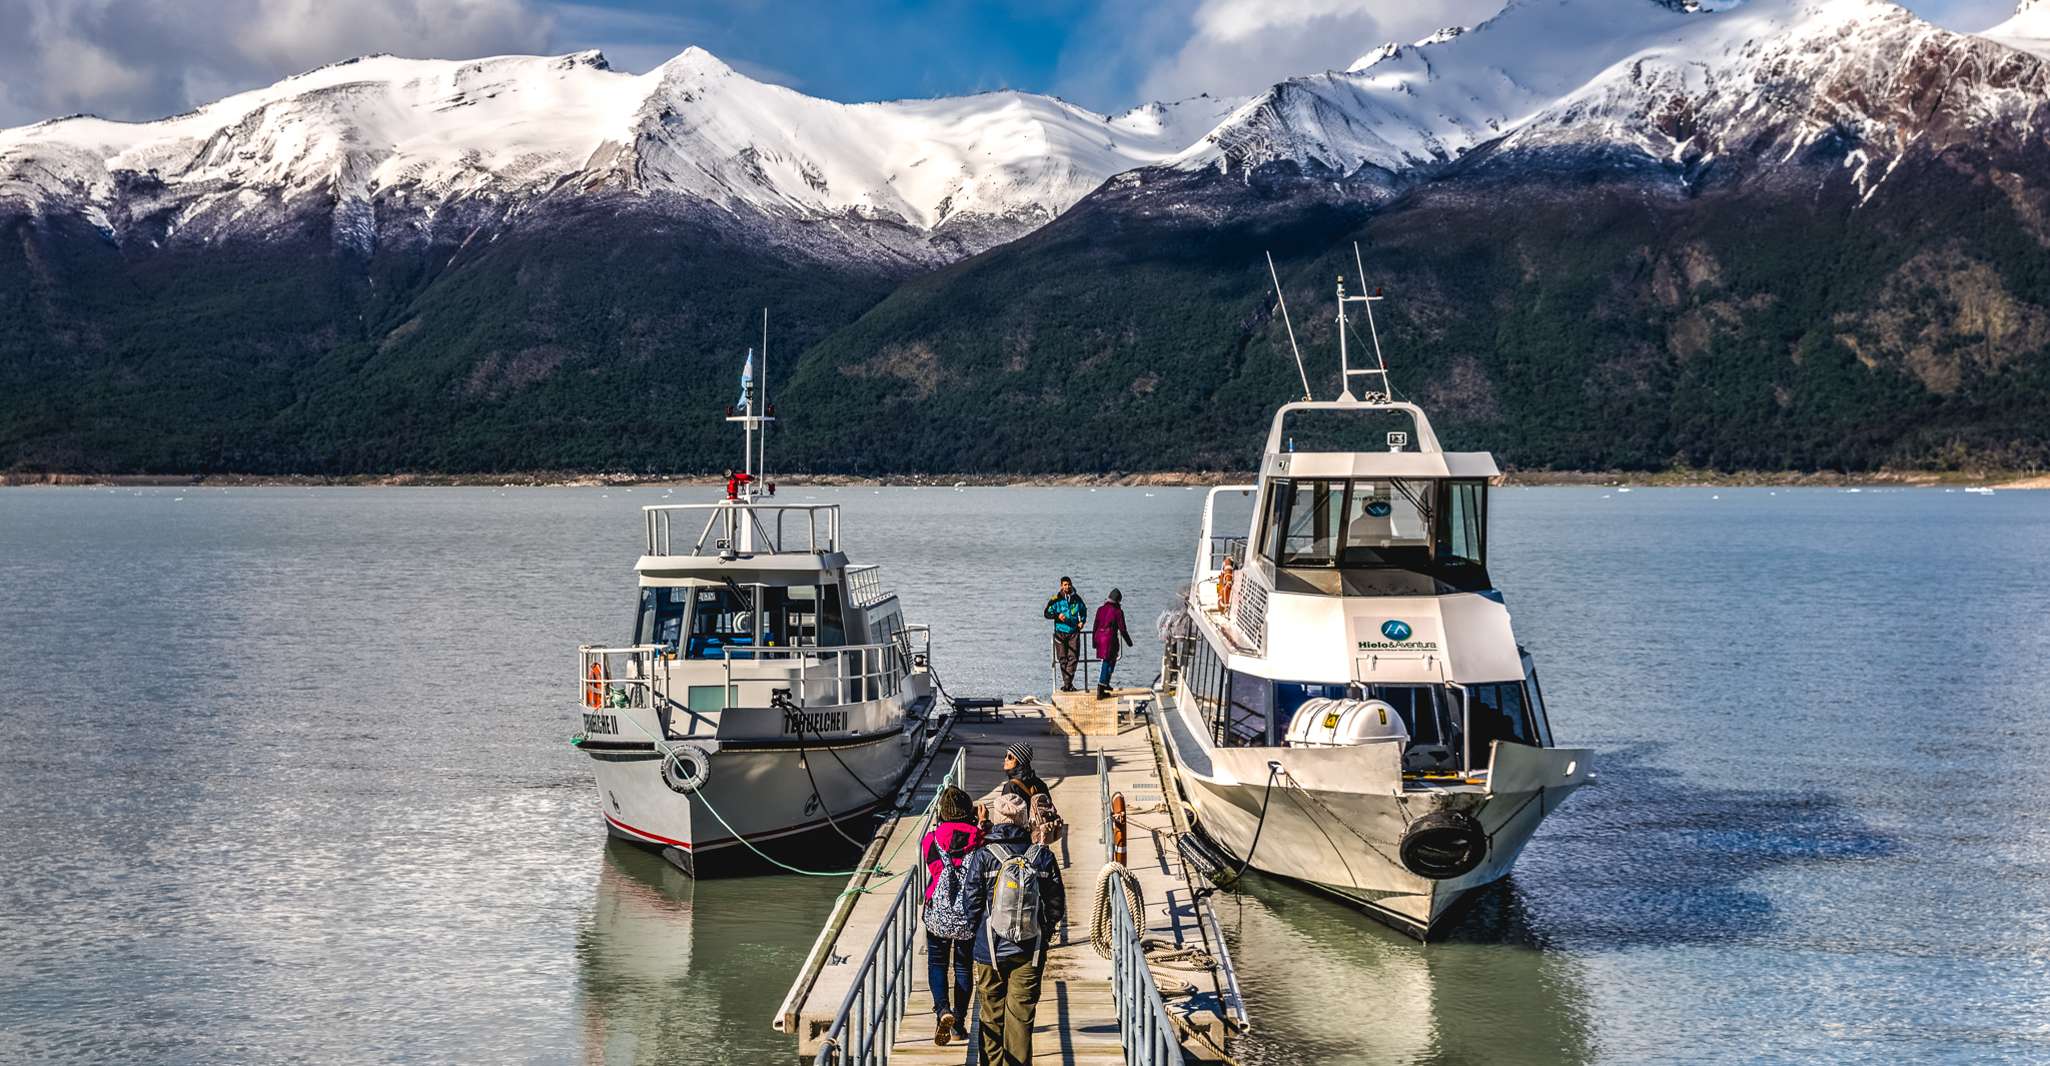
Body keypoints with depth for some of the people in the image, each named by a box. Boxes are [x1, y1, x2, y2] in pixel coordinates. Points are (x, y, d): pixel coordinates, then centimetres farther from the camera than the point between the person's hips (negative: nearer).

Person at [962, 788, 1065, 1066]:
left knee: (991, 1016, 13)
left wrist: (979, 936, 8)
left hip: (990, 950, -1)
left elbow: (972, 906, -7)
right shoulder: (1042, 855, -3)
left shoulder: (983, 856, -10)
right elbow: (1056, 907, 0)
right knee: (1021, 1017, 5)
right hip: (1030, 952, 1)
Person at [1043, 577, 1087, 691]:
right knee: (1063, 659, -1)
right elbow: (1047, 613, 0)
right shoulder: (1056, 599, -2)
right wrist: (1057, 615, -16)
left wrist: (1082, 621, 10)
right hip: (1060, 632, -2)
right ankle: (1067, 683, 7)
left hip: (1074, 632, 2)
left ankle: (1068, 682, -3)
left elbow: (1083, 610, 25)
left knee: (1073, 657, -7)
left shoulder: (1077, 599, 7)